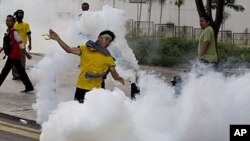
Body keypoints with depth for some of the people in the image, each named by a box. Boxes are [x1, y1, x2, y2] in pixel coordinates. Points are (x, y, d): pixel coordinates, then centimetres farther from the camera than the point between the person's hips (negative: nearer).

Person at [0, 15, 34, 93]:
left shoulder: (14, 32, -15)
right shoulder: (8, 32, 11)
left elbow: (20, 43, -15)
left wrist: (26, 53, -14)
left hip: (13, 56, -9)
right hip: (12, 55, 9)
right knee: (21, 71, 12)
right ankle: (29, 87, 16)